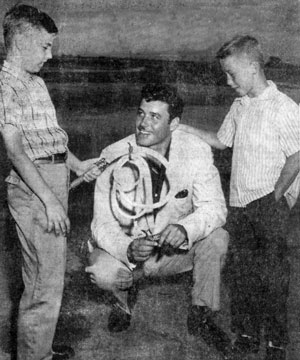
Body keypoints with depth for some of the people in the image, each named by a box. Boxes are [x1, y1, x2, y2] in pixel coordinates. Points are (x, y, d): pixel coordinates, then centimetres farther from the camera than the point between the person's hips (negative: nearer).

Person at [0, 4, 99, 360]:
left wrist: (77, 164, 19)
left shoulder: (36, 82, 17)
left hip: (55, 179, 9)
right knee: (46, 282, -5)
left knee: (41, 276, 19)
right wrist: (49, 200, -22)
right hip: (34, 188, -9)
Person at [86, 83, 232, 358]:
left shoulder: (196, 152, -14)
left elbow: (214, 207, -18)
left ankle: (201, 316, -1)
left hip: (176, 250, 1)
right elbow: (103, 224, -16)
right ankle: (124, 300, 10)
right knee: (102, 272, -31)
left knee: (217, 238, -26)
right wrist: (128, 249, -38)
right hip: (126, 250, -1)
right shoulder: (115, 157, -16)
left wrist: (185, 228, -40)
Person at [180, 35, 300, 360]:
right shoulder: (239, 107, 9)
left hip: (268, 204, -6)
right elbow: (221, 140, 21)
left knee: (272, 275, 1)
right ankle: (246, 334, 25)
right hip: (239, 202, 6)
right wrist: (186, 129, 12)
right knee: (241, 271, 11)